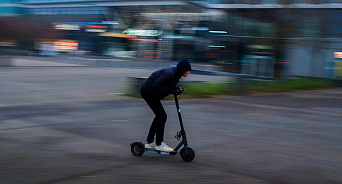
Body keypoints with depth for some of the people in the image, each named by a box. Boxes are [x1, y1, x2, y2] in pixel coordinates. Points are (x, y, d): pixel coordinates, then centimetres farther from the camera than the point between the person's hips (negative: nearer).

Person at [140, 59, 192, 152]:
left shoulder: (175, 74, 5)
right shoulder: (169, 74, -27)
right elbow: (156, 86, -31)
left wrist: (176, 89, -4)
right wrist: (171, 90, -29)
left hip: (149, 92, 11)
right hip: (148, 92, -11)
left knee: (159, 116, 14)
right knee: (162, 116, -9)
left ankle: (149, 142, 22)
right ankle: (159, 144, -1)